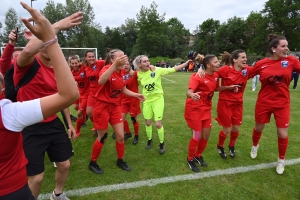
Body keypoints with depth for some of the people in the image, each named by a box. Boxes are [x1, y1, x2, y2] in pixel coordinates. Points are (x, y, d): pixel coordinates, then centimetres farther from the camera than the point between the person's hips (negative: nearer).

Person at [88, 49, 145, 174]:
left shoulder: (120, 73, 2)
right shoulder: (107, 69, -20)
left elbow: (124, 90, 16)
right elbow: (101, 81, -45)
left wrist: (136, 95, 4)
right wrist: (115, 65, -52)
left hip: (115, 106, 7)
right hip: (102, 106, -6)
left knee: (120, 136, 9)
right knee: (102, 138, 6)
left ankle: (120, 160, 32)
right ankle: (93, 163, 30)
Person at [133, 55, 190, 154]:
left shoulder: (157, 70, -16)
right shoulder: (139, 74, -7)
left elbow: (173, 69, -17)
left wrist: (186, 63, -22)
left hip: (158, 99, -3)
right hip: (147, 100, 3)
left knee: (158, 124, -2)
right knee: (148, 123, 14)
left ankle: (162, 143, 23)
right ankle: (149, 140, 40)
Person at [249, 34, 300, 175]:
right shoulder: (261, 64, -9)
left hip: (282, 104, 1)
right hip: (264, 103, 0)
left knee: (283, 134, 4)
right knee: (259, 128, 17)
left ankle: (281, 161, 30)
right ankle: (255, 146, 50)